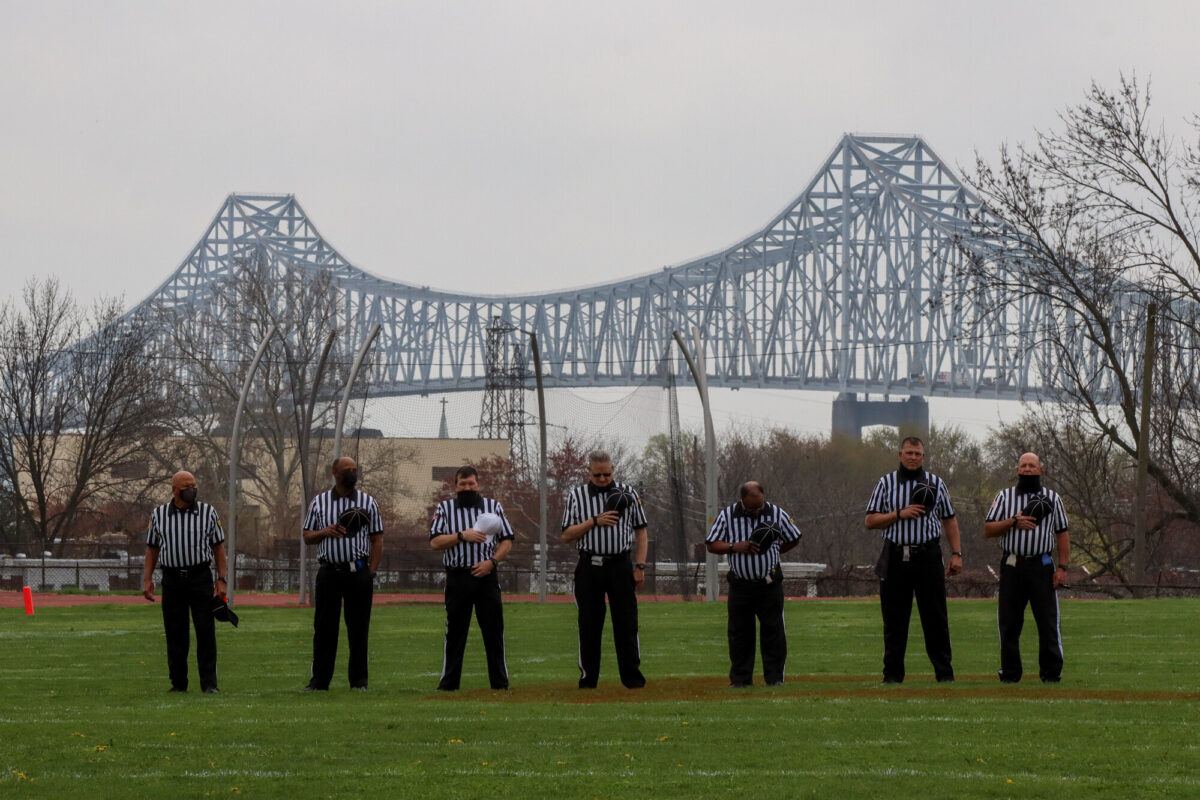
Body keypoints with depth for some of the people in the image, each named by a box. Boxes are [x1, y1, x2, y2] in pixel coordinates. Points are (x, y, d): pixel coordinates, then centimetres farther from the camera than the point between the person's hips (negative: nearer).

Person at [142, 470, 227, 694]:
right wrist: (147, 580, 5)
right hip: (172, 579, 1)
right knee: (175, 633, 3)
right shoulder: (159, 515, 7)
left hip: (200, 577, -1)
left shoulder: (208, 513, 5)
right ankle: (178, 682, 10)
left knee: (206, 632, -6)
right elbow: (152, 548, 13)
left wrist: (221, 580, 0)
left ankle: (209, 683, -4)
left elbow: (218, 547, 7)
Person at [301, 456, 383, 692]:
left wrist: (371, 572, -3)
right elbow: (307, 536, 11)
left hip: (359, 573, 0)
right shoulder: (319, 502, 8)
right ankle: (319, 680, 6)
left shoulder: (368, 502, 7)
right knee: (324, 628, 1)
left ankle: (359, 681, 8)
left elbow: (377, 539, 7)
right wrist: (325, 531, -10)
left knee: (358, 628, 1)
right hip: (329, 572, 0)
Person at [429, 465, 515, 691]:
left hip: (487, 576, 1)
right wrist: (462, 536, -14)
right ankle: (448, 683, 7)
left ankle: (500, 683, 5)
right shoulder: (444, 508, 8)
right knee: (454, 632, 2)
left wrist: (492, 561, -9)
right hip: (457, 577, 0)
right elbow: (435, 541, -2)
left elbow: (507, 540, 7)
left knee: (494, 630, 0)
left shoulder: (493, 506, 11)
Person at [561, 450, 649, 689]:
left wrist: (640, 566, 0)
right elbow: (566, 535, 2)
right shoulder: (576, 496, 6)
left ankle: (632, 677, 3)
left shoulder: (628, 493, 7)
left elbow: (640, 531, 9)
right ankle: (588, 679, 8)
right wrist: (594, 521, -11)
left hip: (620, 565, 0)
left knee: (627, 623, -2)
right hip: (589, 568, 0)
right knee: (589, 625, 2)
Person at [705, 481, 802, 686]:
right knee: (739, 631, 5)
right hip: (740, 583, 1)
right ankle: (740, 678, 13)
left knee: (774, 631, -1)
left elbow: (794, 539, 12)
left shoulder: (777, 514, 0)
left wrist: (773, 550, -1)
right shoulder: (727, 516, -1)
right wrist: (735, 547, -15)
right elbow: (711, 544, 0)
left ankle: (774, 676, 6)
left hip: (770, 583, -1)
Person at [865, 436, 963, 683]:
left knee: (936, 618, -1)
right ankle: (892, 674, 7)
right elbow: (870, 521, 3)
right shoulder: (886, 483, 8)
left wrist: (956, 553, 3)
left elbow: (949, 520, 13)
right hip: (896, 558, 0)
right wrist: (900, 514, -11)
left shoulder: (935, 483, 11)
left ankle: (944, 672, 3)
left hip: (928, 555, 0)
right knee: (894, 619, 2)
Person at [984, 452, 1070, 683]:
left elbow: (1062, 534, 10)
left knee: (1048, 621, -4)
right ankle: (1010, 672, 8)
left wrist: (1062, 567, -1)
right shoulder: (1005, 497, 11)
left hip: (1042, 566, -1)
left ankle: (1051, 672, 1)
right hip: (1012, 566, 1)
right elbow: (988, 529, 4)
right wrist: (1014, 522, -12)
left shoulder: (1052, 498, 12)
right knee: (1009, 622, 1)